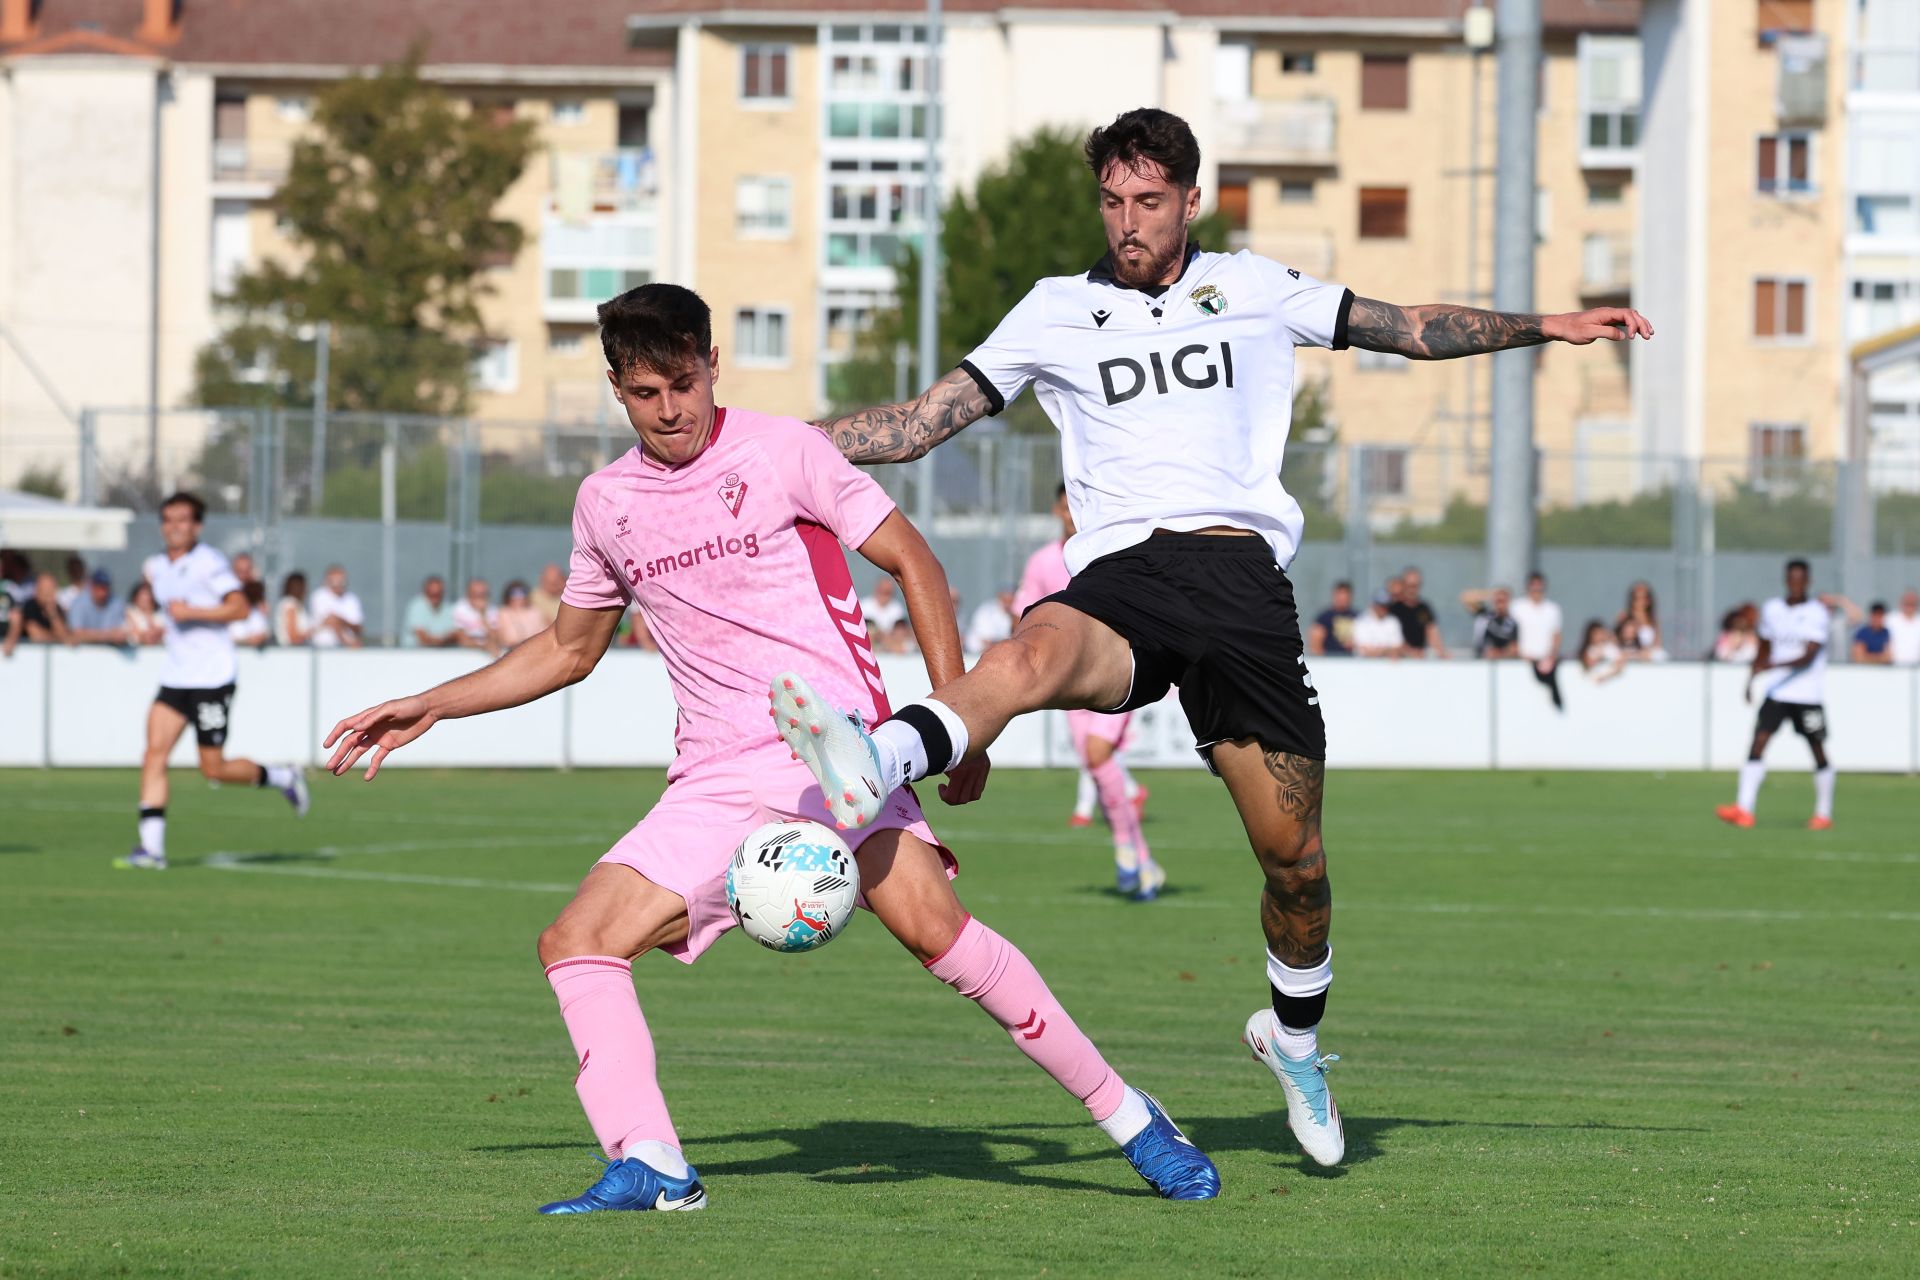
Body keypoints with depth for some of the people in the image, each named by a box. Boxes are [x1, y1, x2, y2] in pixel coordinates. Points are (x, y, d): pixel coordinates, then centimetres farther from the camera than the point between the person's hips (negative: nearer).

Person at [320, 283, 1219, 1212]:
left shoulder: (782, 452, -1)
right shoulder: (606, 502, 14)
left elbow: (911, 561, 3)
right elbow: (568, 650, 29)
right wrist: (430, 707, 24)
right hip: (717, 780, 5)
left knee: (931, 926, -24)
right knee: (577, 941, -12)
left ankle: (1126, 1117, -14)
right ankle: (648, 1169, -20)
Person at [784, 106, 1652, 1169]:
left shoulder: (1253, 289, 19)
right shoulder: (1057, 312, 18)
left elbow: (1411, 329, 28)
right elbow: (916, 425, 17)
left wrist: (1545, 327, 21)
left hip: (1242, 574, 2)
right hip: (1120, 581, -2)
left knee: (1292, 852, 2)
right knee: (1039, 652, -39)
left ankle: (1295, 1037, 29)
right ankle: (868, 772, -66)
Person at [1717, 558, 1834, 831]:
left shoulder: (1818, 613, -8)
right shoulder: (1771, 609, 8)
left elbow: (1808, 655, -18)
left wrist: (1771, 666, -29)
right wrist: (1752, 677, 14)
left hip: (1808, 695, -3)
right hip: (1776, 692, 3)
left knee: (1818, 751, 5)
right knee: (1758, 742, -13)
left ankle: (1823, 814, 22)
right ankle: (1743, 810, -20)